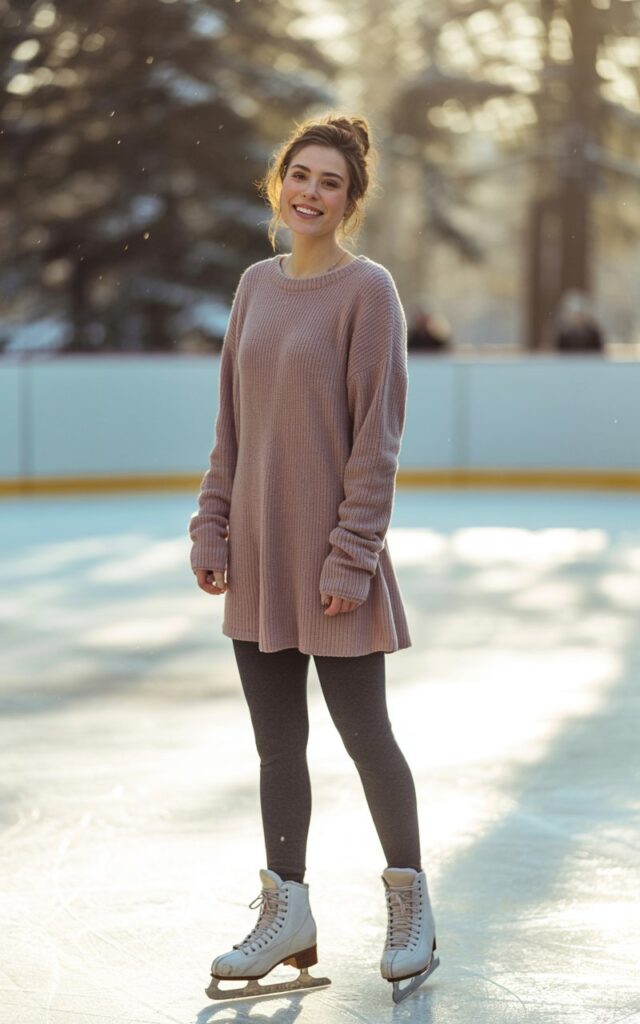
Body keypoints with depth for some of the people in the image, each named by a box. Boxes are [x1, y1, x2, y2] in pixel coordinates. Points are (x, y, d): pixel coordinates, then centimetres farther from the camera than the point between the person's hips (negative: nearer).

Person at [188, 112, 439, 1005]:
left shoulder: (367, 289, -10)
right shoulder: (257, 284, 9)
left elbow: (377, 435, -13)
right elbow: (231, 423, 12)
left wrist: (351, 556, -17)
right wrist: (213, 529, 7)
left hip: (329, 551, -6)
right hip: (257, 549, 6)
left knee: (364, 734, 5)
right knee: (277, 742, 11)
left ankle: (409, 898, 22)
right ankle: (286, 912, 22)